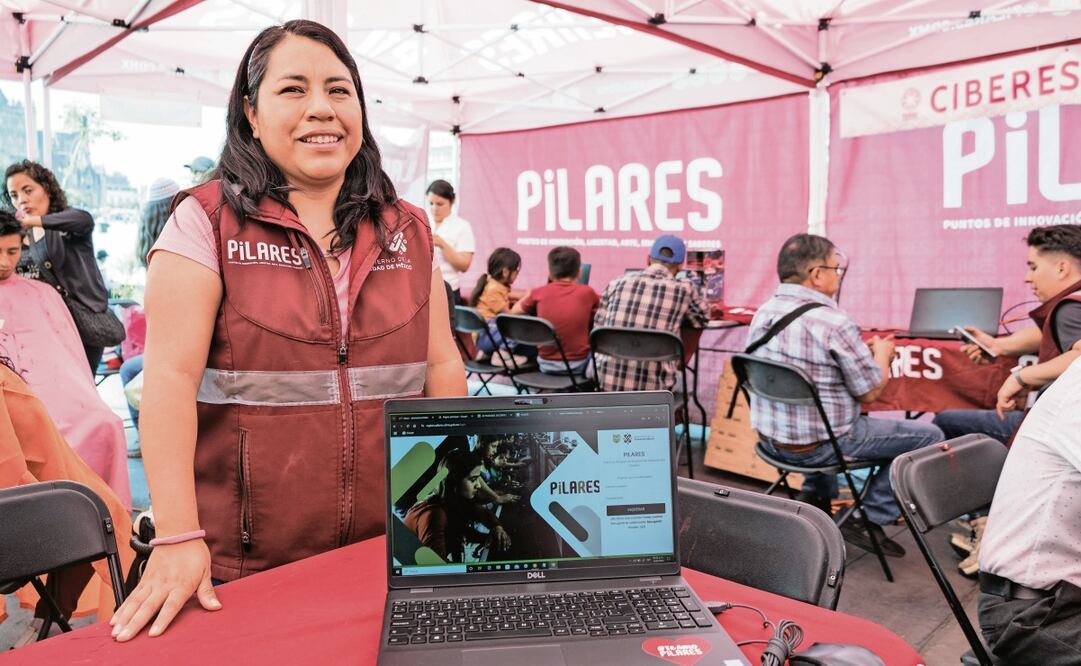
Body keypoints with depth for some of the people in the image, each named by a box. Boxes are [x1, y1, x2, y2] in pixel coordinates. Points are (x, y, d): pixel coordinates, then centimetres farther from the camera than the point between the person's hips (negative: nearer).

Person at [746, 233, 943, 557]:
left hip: (770, 438, 8)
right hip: (815, 447, -8)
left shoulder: (763, 312, 1)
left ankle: (815, 500, 35)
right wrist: (882, 354, 7)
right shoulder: (833, 322, -22)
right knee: (928, 435, 5)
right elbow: (870, 392, -13)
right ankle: (871, 520, 8)